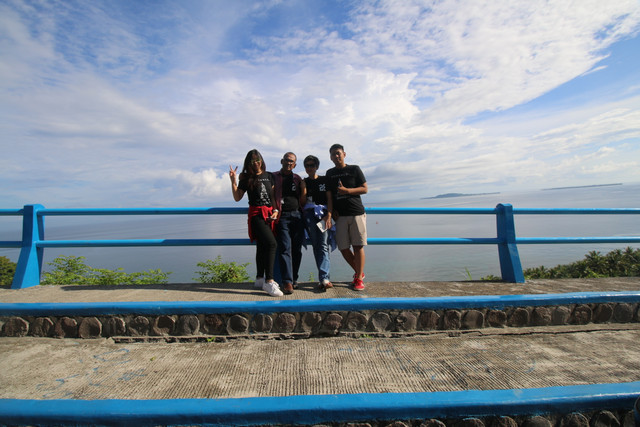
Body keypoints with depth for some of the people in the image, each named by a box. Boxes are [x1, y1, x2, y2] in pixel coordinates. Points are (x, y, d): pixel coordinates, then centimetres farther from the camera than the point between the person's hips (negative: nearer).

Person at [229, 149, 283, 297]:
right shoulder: (246, 178, 3)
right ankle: (269, 281, -20)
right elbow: (237, 197, 1)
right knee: (271, 243, -21)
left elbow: (274, 196, 15)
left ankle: (260, 278, 23)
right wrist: (233, 181, -9)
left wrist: (275, 210, 1)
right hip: (256, 214, -5)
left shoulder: (269, 176, 13)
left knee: (262, 246, 12)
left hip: (270, 214, 5)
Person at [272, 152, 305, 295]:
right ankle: (287, 282, -10)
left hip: (297, 215, 3)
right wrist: (274, 210, -7)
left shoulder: (297, 178, 17)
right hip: (282, 217, -3)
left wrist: (303, 187, 4)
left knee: (297, 249, 5)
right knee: (285, 249, -10)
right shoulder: (274, 177, 9)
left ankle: (294, 278, 17)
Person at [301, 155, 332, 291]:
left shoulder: (325, 180, 14)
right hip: (309, 215, 2)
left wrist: (328, 215, -6)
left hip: (324, 214, -1)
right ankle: (325, 279, -4)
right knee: (316, 246, -4)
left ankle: (323, 279, -22)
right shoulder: (303, 182, 18)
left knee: (323, 245, -14)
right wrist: (303, 188, -4)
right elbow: (302, 202, 12)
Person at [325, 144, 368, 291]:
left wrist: (347, 190, -10)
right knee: (343, 248, 1)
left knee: (358, 246, -5)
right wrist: (331, 211, -3)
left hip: (357, 212, -3)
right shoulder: (330, 173, 15)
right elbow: (329, 194, 10)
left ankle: (359, 279, 5)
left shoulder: (354, 169, 7)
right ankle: (358, 272, 23)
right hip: (340, 215, 3)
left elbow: (365, 189, 3)